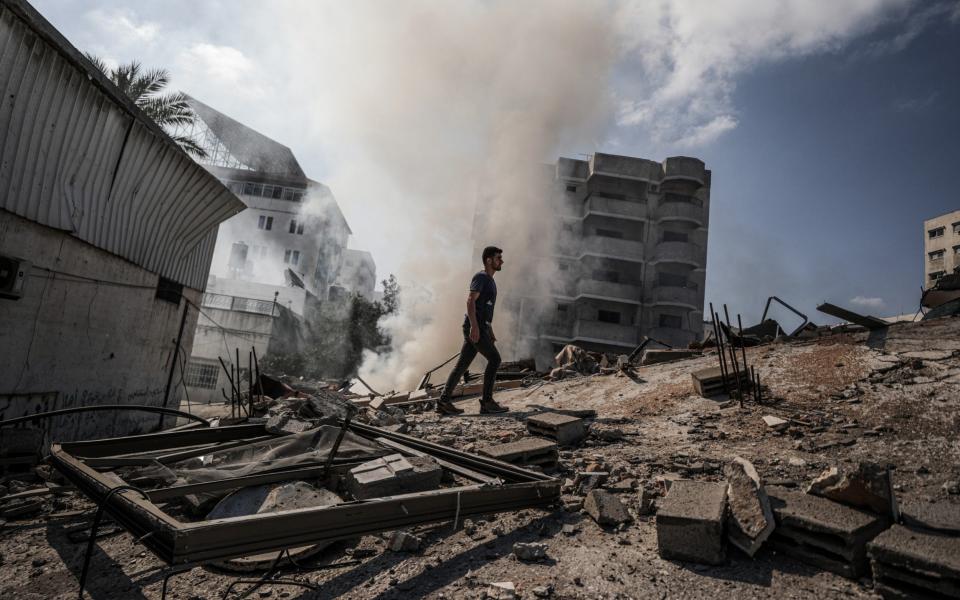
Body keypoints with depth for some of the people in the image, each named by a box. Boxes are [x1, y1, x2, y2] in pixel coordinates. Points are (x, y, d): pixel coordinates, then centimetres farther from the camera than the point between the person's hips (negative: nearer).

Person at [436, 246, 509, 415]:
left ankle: (444, 402, 7)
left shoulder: (489, 281, 24)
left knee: (462, 364, 6)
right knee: (494, 359, -9)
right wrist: (474, 326, -28)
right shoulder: (480, 277, -7)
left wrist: (490, 332, 24)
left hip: (480, 329, 10)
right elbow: (470, 301, -19)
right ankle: (487, 402, -6)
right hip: (474, 328, -10)